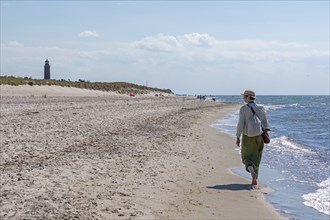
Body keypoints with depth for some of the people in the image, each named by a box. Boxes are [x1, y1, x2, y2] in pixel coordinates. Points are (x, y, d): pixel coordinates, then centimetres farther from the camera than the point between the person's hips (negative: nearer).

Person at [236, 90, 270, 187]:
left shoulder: (243, 109, -12)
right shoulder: (260, 109, 0)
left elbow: (240, 124, -14)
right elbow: (265, 124, 3)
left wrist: (238, 137, -8)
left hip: (247, 138, -3)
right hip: (259, 137, 3)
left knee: (246, 158, 12)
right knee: (256, 158, 16)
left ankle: (252, 172, -16)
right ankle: (254, 180, 17)